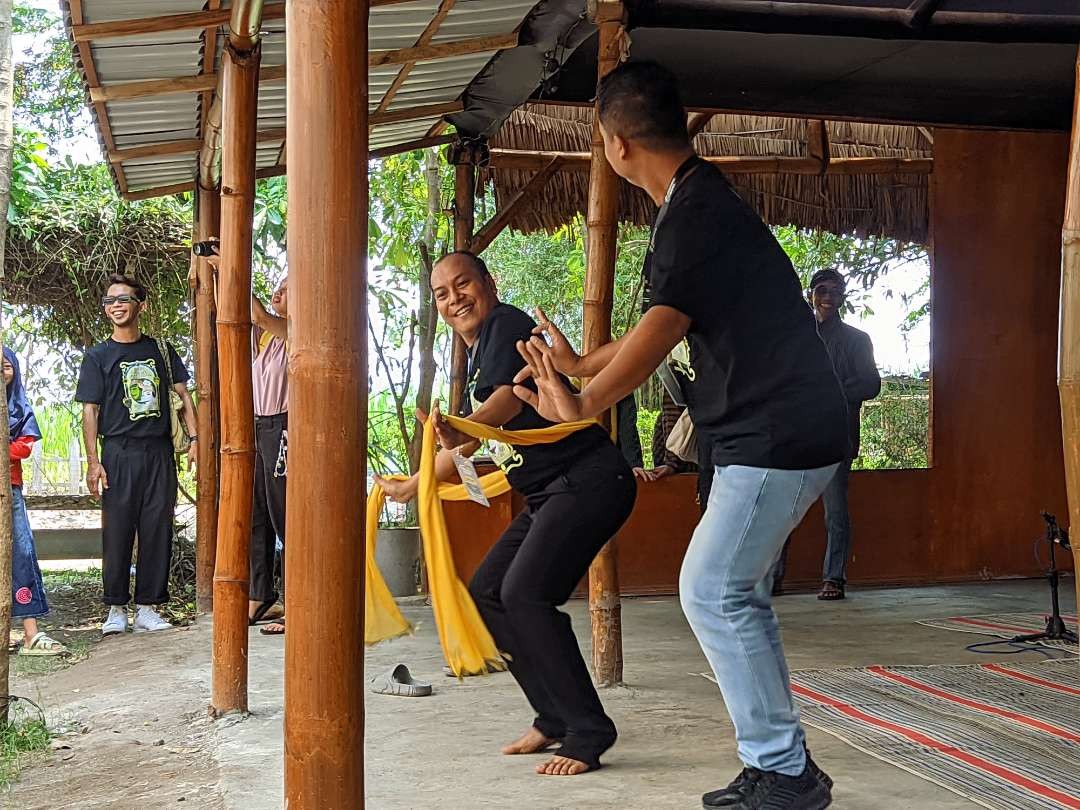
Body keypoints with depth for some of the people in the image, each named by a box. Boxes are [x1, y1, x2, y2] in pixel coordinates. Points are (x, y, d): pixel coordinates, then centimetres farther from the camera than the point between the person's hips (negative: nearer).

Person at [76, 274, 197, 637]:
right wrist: (93, 462, -8)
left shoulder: (159, 350, 12)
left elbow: (183, 395, 14)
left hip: (159, 451, 2)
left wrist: (194, 439, 2)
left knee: (157, 531, 1)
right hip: (119, 454, -2)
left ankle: (148, 608, 8)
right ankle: (116, 609, 8)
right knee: (117, 532, -2)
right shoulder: (98, 357, 5)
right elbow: (90, 410, 1)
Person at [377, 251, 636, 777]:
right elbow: (467, 447, 32)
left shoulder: (505, 324, -7)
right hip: (548, 495, 11)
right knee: (485, 595, 8)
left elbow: (510, 397, -25)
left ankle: (588, 733, -14)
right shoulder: (478, 358, 21)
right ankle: (554, 719, 14)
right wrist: (412, 486, 41)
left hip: (589, 479, -11)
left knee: (525, 593, -22)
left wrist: (460, 428, -43)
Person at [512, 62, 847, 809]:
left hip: (775, 434, -10)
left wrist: (582, 407, -21)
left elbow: (659, 333, -26)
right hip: (782, 431, 10)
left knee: (713, 592, -7)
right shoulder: (704, 200, 16)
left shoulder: (695, 213, -17)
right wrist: (579, 365, 31)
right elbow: (673, 331, 24)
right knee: (738, 594, 13)